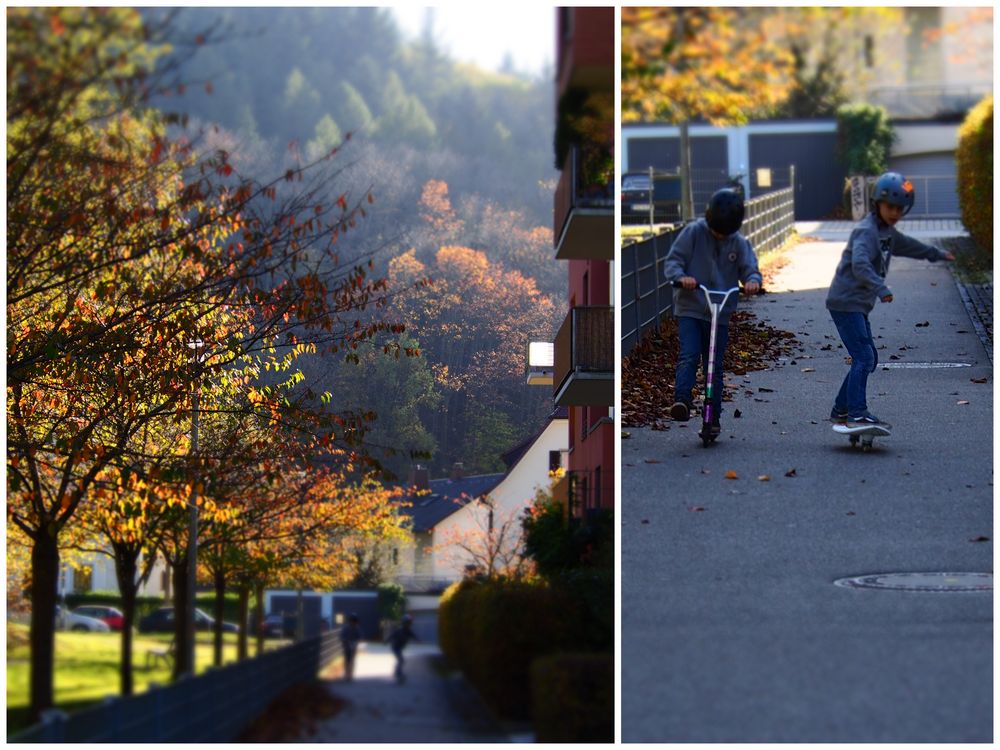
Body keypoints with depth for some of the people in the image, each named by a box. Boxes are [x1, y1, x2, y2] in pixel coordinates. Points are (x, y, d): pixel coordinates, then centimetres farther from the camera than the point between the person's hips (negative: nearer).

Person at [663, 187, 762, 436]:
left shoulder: (739, 243, 3)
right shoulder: (693, 232, -4)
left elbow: (749, 268, 2)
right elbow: (672, 260, -5)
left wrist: (752, 281, -22)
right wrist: (680, 276, -27)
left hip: (720, 314, 2)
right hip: (689, 309, -2)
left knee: (715, 366, 5)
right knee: (689, 356, -20)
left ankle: (713, 418, 11)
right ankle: (681, 401, -31)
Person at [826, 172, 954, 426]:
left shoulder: (888, 232, 16)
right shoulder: (866, 231, -15)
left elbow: (908, 245, 37)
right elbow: (860, 264, -31)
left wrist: (937, 254, 49)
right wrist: (881, 288, -41)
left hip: (858, 305, 10)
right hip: (846, 302, -10)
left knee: (869, 359, 11)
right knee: (863, 357, -16)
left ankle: (840, 410, 18)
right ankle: (857, 413, -19)